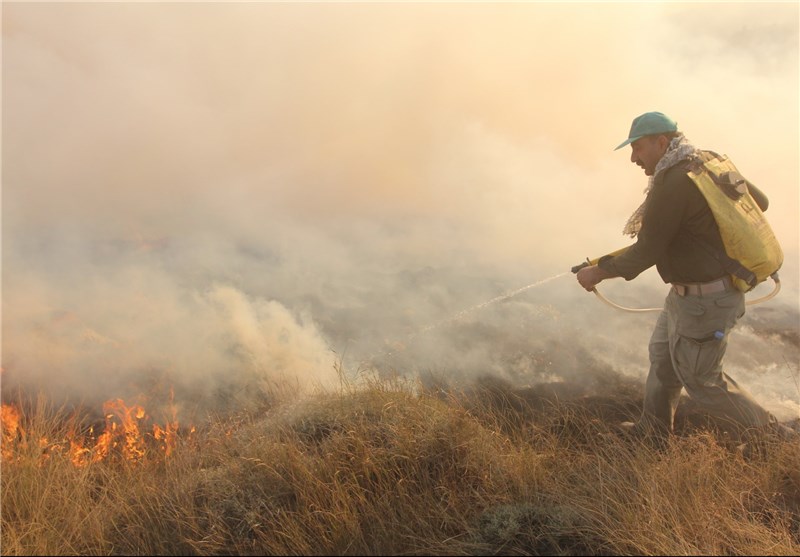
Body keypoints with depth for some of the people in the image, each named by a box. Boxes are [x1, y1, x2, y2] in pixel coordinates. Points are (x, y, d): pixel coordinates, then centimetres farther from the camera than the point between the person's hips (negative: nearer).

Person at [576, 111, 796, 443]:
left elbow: (646, 253, -22)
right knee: (662, 355, 22)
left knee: (701, 379, 7)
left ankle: (773, 437, 23)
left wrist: (598, 272, -9)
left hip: (703, 302, -10)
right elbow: (759, 202, 14)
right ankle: (652, 430, 38)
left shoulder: (672, 185, -25)